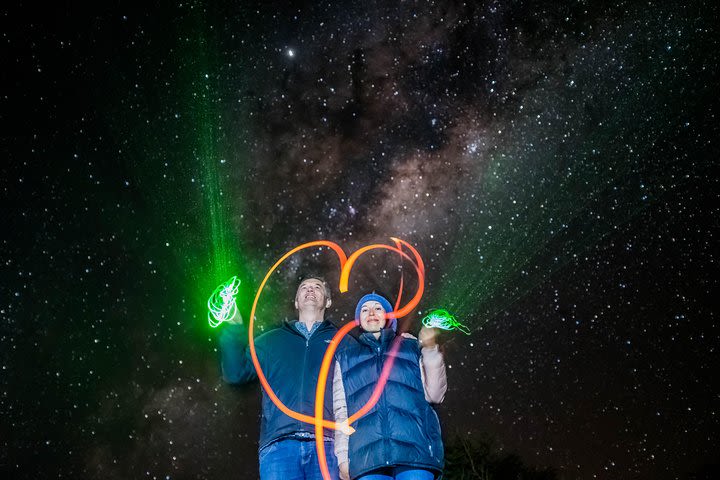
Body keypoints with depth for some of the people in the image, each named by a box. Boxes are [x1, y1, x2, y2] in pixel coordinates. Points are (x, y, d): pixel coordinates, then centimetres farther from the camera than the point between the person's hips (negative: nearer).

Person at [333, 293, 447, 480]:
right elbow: (340, 409, 15)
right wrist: (343, 457, 5)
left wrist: (430, 349, 0)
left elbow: (434, 395, 9)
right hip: (367, 454, 1)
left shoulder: (411, 346, 19)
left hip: (415, 449, 0)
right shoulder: (346, 356, 22)